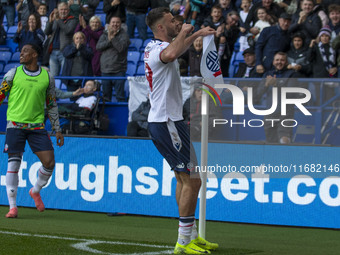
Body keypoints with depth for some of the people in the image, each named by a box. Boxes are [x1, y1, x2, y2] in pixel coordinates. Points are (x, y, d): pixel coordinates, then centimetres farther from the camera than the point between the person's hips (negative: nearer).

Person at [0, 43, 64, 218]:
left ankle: (36, 191, 22)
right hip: (15, 124, -2)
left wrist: (57, 130, 12)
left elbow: (52, 105, 13)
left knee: (49, 162, -6)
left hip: (37, 125, 2)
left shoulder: (47, 77, 7)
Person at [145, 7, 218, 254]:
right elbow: (171, 53, -45)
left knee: (183, 178, 16)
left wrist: (197, 34, 36)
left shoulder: (154, 47, 13)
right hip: (168, 123, -11)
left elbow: (177, 49, 37)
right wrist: (184, 32, -27)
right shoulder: (159, 48, -18)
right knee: (192, 180, -9)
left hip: (160, 121, 11)